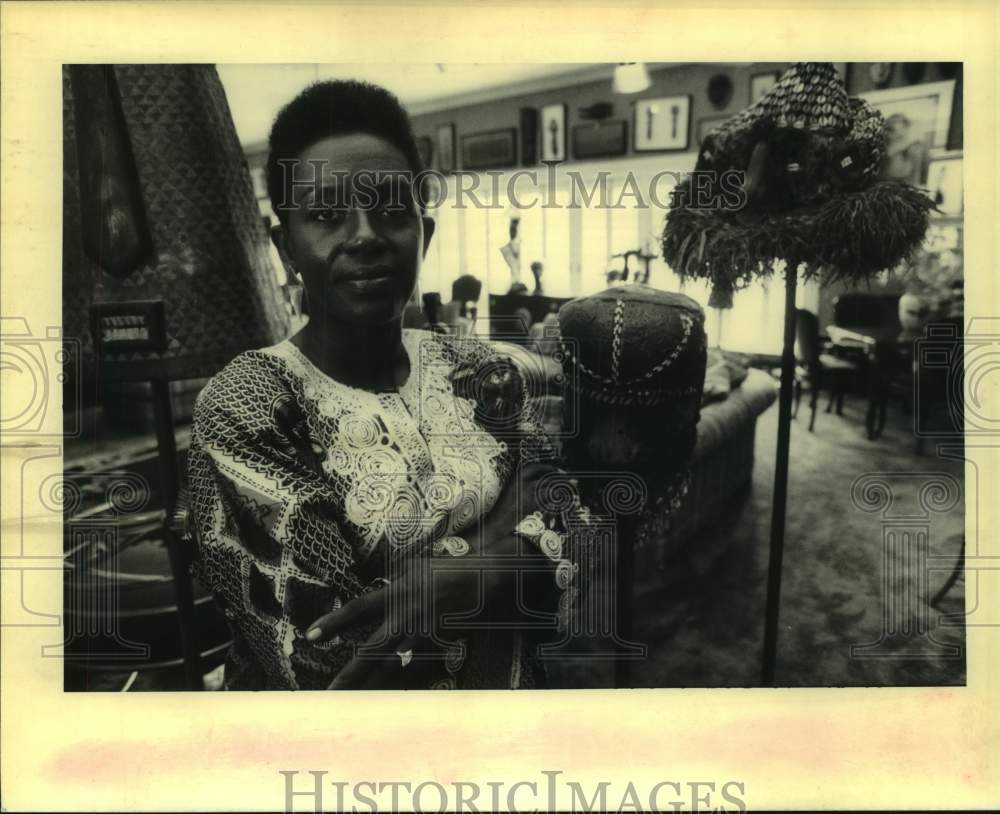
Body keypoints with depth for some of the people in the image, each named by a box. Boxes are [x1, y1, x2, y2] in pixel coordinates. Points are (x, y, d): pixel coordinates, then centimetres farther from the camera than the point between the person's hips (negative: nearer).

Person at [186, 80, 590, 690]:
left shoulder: (486, 373, -7)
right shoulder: (243, 407, -20)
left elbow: (564, 544, -12)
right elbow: (332, 658, -25)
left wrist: (462, 576, -29)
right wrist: (506, 542, -21)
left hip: (507, 686, 4)